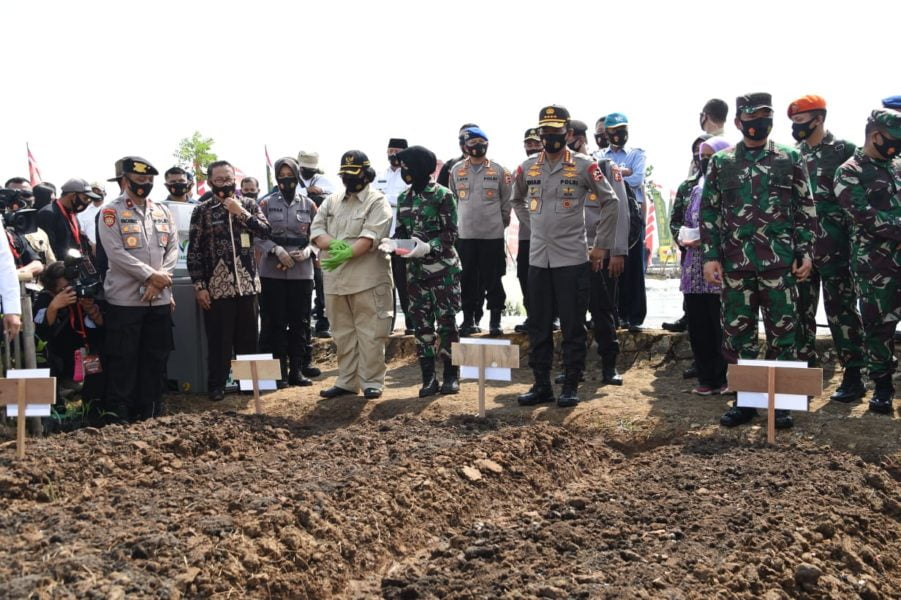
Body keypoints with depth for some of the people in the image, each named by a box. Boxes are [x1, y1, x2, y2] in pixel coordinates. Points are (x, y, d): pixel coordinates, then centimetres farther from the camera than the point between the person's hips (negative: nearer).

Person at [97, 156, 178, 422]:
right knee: (123, 357, 1)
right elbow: (116, 253, -13)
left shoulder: (162, 211, 12)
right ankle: (120, 409, 12)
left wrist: (161, 279, -9)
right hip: (126, 298, -5)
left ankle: (150, 406, 23)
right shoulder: (111, 212, -4)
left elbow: (173, 248, 6)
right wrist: (150, 275, -16)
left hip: (159, 298, 5)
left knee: (155, 355, 12)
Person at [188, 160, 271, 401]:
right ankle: (216, 385, 16)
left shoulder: (248, 204, 8)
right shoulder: (202, 211, 0)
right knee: (218, 340, 4)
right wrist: (199, 286, -8)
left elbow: (266, 230, -6)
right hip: (217, 285, -2)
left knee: (248, 338, 10)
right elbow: (194, 251, -2)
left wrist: (241, 213, -15)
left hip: (247, 283, 3)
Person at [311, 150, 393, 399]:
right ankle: (346, 381, 22)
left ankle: (372, 382, 7)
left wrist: (348, 253, -28)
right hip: (335, 278, 6)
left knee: (370, 332, -2)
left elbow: (371, 237, -16)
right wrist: (333, 243, -14)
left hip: (368, 278, -6)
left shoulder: (377, 201, -3)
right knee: (342, 333, 13)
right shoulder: (332, 200, 16)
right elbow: (316, 229, 7)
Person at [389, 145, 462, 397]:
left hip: (443, 269, -6)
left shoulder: (442, 195, -9)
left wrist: (428, 247, -26)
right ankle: (429, 378, 14)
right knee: (421, 323, 7)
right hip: (415, 270, 6)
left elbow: (450, 234, -11)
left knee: (446, 322, 0)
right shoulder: (404, 197, 10)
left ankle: (451, 376, 11)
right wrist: (391, 242, -5)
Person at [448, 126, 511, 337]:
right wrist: (456, 222, 10)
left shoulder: (498, 170, 2)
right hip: (464, 234, 2)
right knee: (467, 279, 6)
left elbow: (506, 200, 6)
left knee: (492, 278, 1)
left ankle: (495, 320, 9)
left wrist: (502, 222, 5)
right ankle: (468, 318, 15)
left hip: (492, 234, -2)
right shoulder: (456, 170, 7)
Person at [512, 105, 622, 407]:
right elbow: (517, 200, 24)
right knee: (538, 326, 8)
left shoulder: (584, 166, -4)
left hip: (573, 259, -4)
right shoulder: (527, 168, 7)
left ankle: (571, 386, 11)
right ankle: (541, 385, 18)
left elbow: (610, 203, 1)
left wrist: (601, 245, 0)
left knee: (573, 326, 2)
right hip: (537, 259, 4)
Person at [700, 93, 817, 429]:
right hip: (735, 262, 1)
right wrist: (710, 256, -1)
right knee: (737, 332, 6)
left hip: (780, 261, -1)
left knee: (782, 332, 3)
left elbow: (805, 209, 7)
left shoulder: (790, 159, 6)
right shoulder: (720, 162, 7)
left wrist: (805, 252, 0)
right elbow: (709, 212, 7)